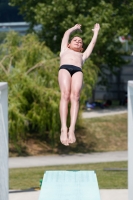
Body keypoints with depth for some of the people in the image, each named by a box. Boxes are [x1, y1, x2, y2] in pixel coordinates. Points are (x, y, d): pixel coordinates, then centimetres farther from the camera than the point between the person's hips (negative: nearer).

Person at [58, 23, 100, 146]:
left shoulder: (82, 55, 43)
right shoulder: (65, 50, 42)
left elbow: (93, 43, 50)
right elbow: (67, 33, 51)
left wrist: (96, 31, 65)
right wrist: (75, 28, 68)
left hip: (78, 71, 1)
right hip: (64, 68, -1)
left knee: (75, 96, -27)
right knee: (65, 95, -27)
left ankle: (72, 129, -43)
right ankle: (64, 129, -42)